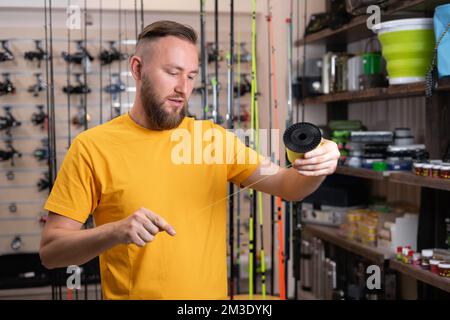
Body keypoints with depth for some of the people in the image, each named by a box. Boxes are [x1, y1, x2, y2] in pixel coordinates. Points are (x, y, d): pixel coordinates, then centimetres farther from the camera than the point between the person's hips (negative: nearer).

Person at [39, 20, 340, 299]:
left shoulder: (214, 137, 0)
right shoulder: (92, 147, -11)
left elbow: (287, 186, -2)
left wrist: (316, 170, -24)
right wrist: (116, 232, -29)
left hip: (210, 291, 4)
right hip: (130, 292, -3)